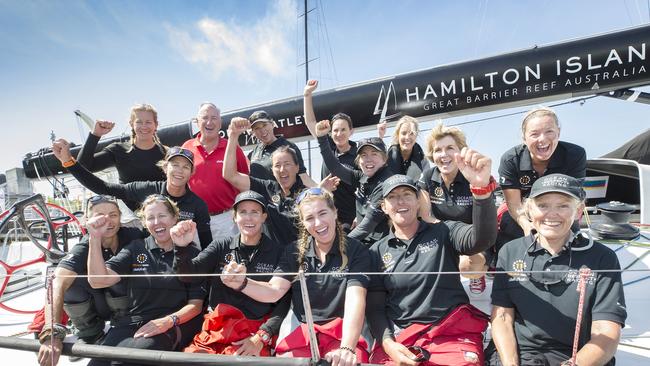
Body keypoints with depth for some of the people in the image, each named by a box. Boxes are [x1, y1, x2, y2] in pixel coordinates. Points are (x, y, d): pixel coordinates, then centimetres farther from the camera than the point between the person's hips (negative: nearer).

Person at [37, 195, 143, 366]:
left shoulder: (132, 236, -21)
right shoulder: (83, 248, -26)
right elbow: (56, 283, -41)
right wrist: (51, 333, -54)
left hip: (128, 303, 0)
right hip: (96, 305, 0)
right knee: (70, 281, -27)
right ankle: (90, 334, -3)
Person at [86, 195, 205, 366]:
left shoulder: (192, 254, 6)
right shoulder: (136, 248, 14)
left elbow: (196, 304, 3)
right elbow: (98, 280, 3)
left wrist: (169, 321, -17)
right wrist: (95, 238, -6)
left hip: (175, 325, -3)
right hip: (133, 321, 3)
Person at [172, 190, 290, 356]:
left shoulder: (278, 252, 0)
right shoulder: (221, 247, 9)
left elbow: (285, 301, -2)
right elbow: (188, 273, -2)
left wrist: (261, 337, -13)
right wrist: (181, 247, -20)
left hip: (256, 334, -2)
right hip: (217, 330, 3)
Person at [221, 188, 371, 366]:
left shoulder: (355, 251, -6)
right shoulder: (295, 251, 6)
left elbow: (355, 300, -18)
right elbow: (273, 291, -3)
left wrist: (347, 348, -33)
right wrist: (241, 283, -24)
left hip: (345, 332, -3)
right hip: (302, 333, 3)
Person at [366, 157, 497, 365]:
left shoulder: (444, 233, 2)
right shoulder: (377, 252, 8)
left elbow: (482, 238, -18)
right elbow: (375, 307, 7)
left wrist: (482, 187, -34)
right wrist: (388, 344, -11)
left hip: (453, 337, -1)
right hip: (398, 340, 1)